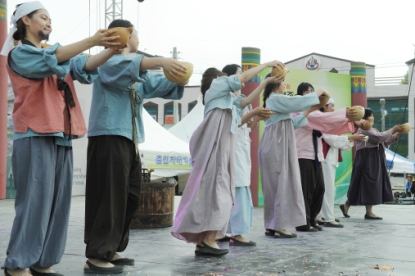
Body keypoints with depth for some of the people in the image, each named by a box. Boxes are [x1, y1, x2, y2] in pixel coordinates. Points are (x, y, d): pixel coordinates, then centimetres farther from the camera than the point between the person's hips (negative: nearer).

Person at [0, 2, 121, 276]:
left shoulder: (55, 55, 23)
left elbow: (82, 66, 6)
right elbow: (52, 60, -17)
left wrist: (112, 50, -10)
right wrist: (92, 41, -24)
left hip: (61, 138, 7)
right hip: (35, 137, -7)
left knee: (58, 202, 5)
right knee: (35, 200, -9)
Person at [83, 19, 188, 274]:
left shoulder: (136, 71, 24)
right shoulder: (110, 61, -3)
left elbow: (158, 85, 19)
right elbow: (122, 68, -26)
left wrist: (179, 77, -1)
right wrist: (159, 61, -37)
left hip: (130, 139, 9)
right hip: (109, 136, -9)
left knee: (129, 196, 10)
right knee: (109, 196, -12)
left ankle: (111, 250, 18)